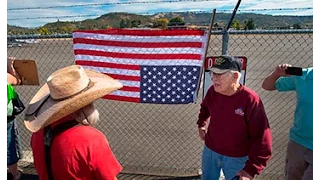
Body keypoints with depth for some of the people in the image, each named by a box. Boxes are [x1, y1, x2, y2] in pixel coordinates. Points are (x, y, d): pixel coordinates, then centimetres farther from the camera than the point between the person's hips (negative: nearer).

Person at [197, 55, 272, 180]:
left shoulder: (250, 100, -25)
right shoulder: (212, 91, -11)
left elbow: (262, 139, -25)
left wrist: (251, 169, -28)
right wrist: (201, 124, 19)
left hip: (237, 158, -4)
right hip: (210, 151, 5)